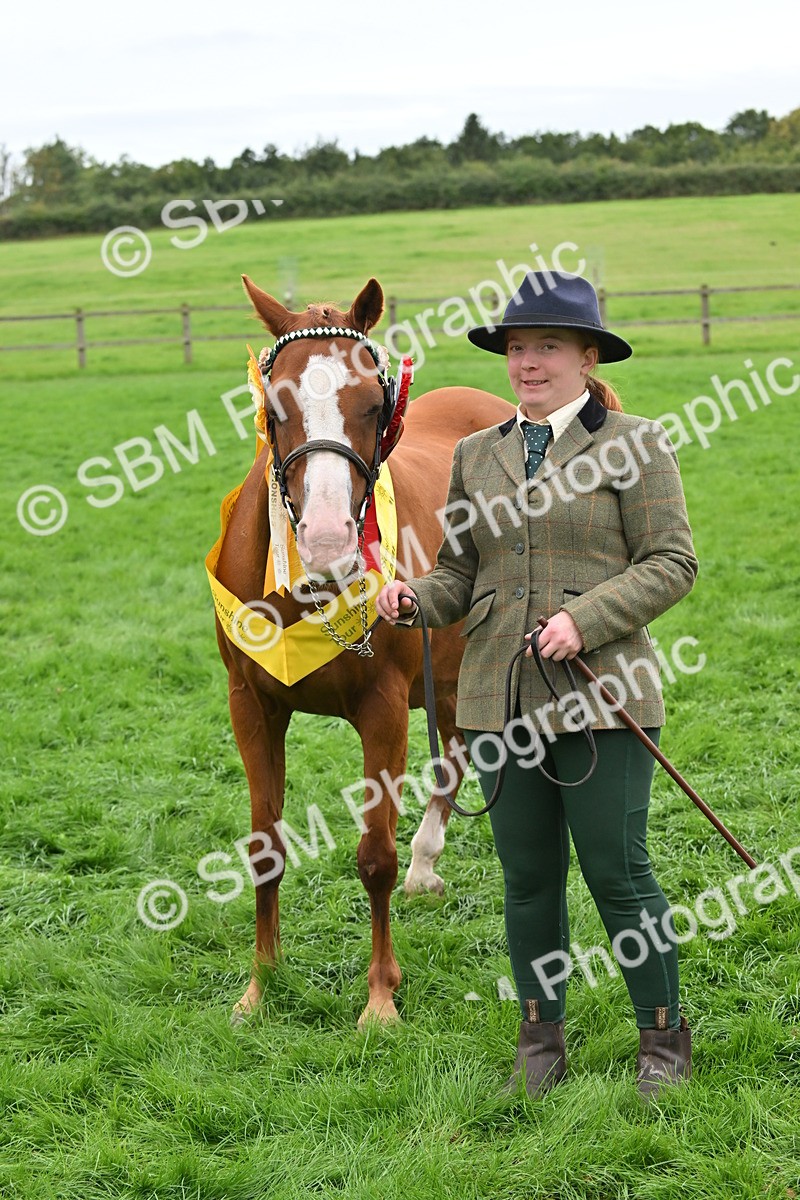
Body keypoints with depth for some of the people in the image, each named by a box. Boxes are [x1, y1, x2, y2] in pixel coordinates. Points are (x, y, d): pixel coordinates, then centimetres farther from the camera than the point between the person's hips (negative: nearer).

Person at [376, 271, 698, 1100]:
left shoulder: (635, 444, -1)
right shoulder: (475, 455, 13)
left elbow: (672, 562, -5)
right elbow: (460, 573, 15)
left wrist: (585, 619, -17)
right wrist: (413, 600, -6)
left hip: (600, 695, -4)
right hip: (500, 702, 4)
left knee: (618, 872, -1)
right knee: (527, 878, 10)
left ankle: (664, 1037, 16)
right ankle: (541, 1036, 24)